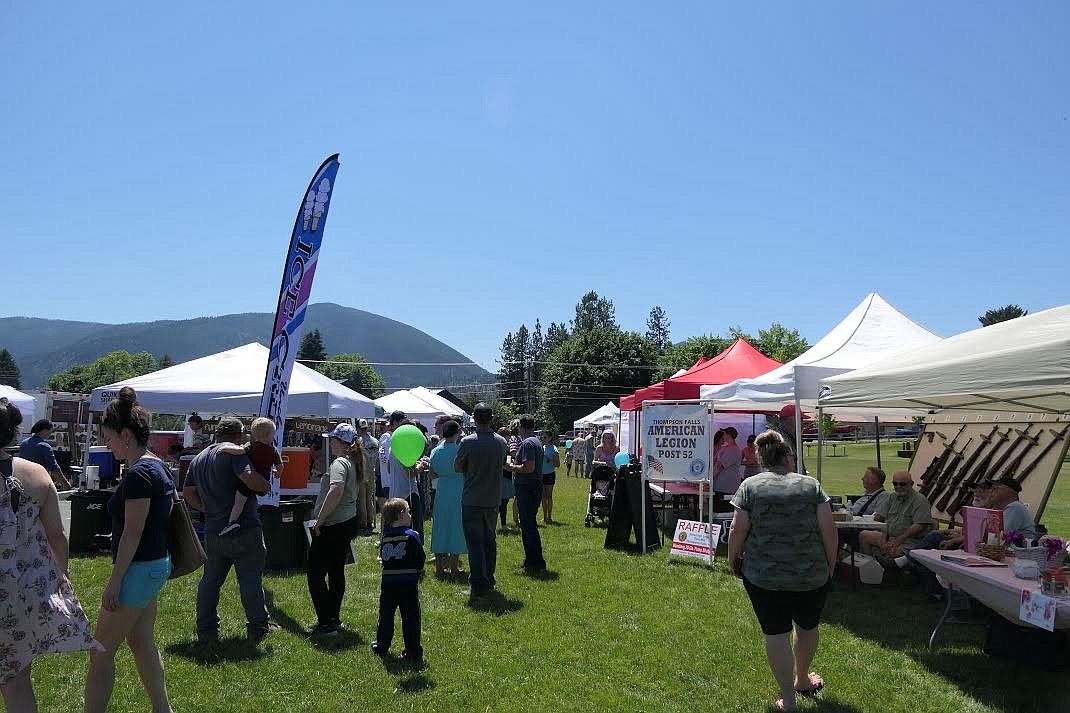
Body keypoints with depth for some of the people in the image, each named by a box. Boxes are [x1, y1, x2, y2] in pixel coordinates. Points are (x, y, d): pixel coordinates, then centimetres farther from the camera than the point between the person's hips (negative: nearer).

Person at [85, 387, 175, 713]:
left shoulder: (138, 473, -20)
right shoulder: (158, 467, 9)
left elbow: (133, 532, -21)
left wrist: (115, 581, -17)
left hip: (139, 568, -10)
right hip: (156, 564, 10)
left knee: (101, 651, 2)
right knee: (141, 642, 19)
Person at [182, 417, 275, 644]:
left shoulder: (199, 458, 15)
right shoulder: (234, 452, -12)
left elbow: (188, 492, 17)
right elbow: (250, 478, -27)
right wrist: (265, 486, -8)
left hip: (213, 531, 7)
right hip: (243, 529, -7)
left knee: (210, 580, 14)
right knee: (250, 580, 4)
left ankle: (206, 631, 19)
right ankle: (258, 628, 12)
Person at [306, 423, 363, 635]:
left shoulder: (339, 463, -18)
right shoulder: (352, 462, 12)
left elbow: (335, 492, -33)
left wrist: (319, 521, -23)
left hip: (333, 526, -10)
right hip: (349, 521, 10)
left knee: (315, 572, -2)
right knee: (336, 571, 17)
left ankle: (326, 622, 0)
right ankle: (334, 618, 25)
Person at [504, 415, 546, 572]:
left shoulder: (527, 443, -16)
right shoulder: (537, 441, 16)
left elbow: (529, 467, -25)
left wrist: (511, 467, -11)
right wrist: (515, 462, 21)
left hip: (527, 489, -11)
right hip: (535, 487, 11)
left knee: (528, 526, -6)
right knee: (528, 525, 17)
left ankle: (537, 564, -2)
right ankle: (530, 561, 26)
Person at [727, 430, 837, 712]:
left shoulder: (750, 485, -3)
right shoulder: (811, 485, 0)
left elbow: (738, 529, -9)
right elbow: (828, 528, -5)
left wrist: (733, 560, 5)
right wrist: (831, 564, 7)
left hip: (763, 575, -1)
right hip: (811, 573, 2)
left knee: (776, 633, 8)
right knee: (807, 626, 22)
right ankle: (802, 680, 42)